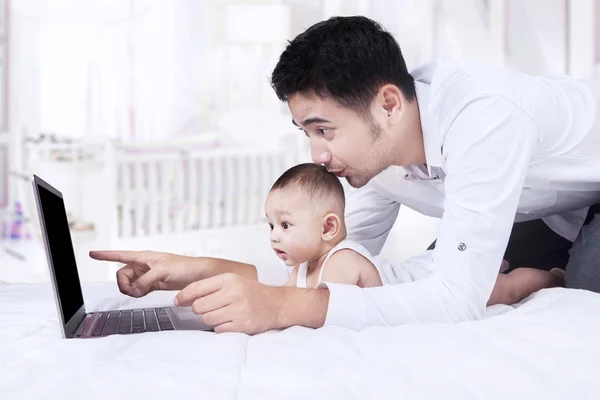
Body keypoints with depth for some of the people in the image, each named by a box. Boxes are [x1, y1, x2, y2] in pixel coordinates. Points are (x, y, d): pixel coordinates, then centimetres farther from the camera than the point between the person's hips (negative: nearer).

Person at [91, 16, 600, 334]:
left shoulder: (482, 119, -42)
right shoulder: (376, 147, -18)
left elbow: (458, 297, -45)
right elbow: (333, 264, -10)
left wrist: (282, 306, -52)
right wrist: (198, 270, -23)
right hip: (554, 208, 6)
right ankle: (549, 271, 16)